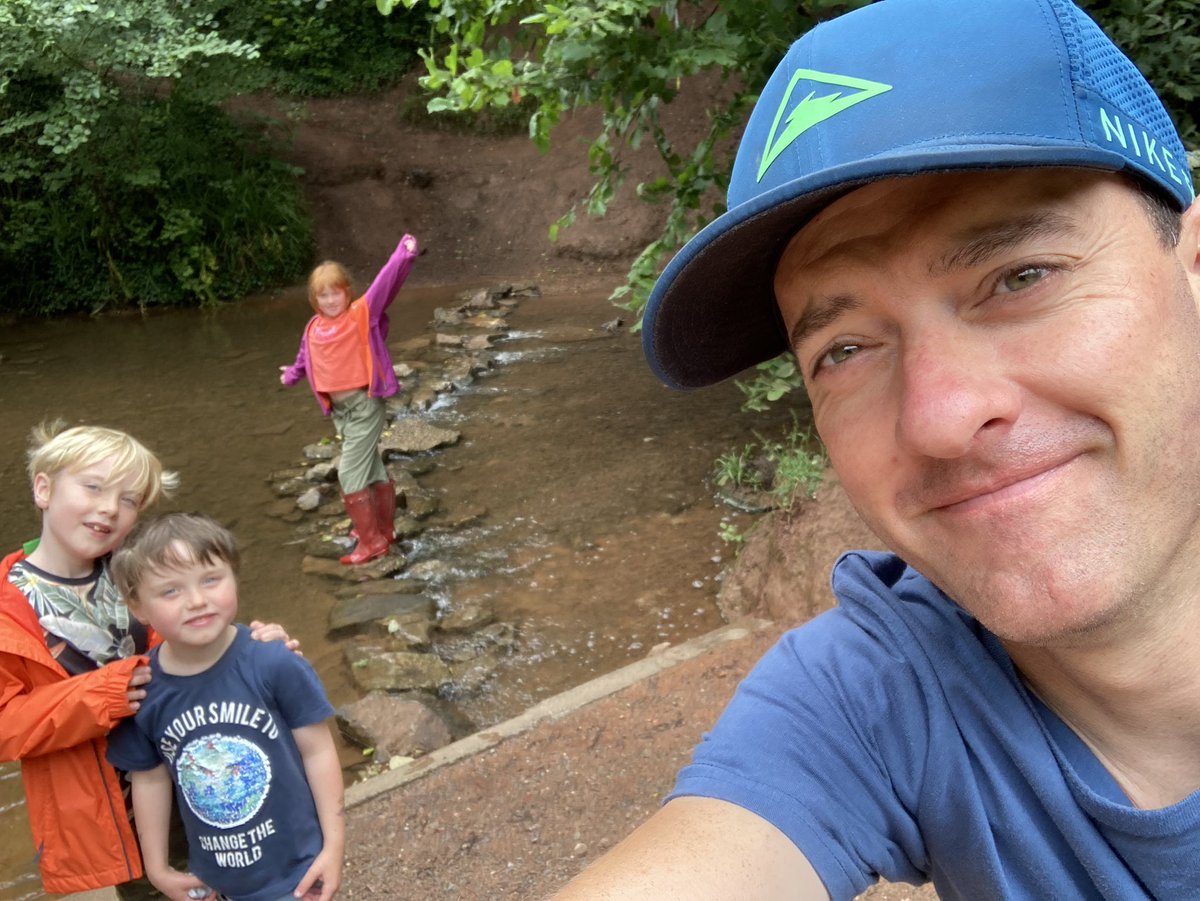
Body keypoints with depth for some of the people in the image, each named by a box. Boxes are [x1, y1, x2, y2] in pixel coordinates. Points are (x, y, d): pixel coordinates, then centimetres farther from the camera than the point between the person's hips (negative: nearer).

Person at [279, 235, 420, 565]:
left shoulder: (362, 313, -9)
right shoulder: (313, 330, 8)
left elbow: (385, 282, -22)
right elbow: (306, 359, 28)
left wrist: (405, 255, -35)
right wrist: (293, 373, 46)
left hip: (365, 404, -7)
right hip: (339, 410, 7)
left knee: (350, 473, -8)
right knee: (373, 470, 18)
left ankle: (372, 540, 3)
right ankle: (384, 531, 30)